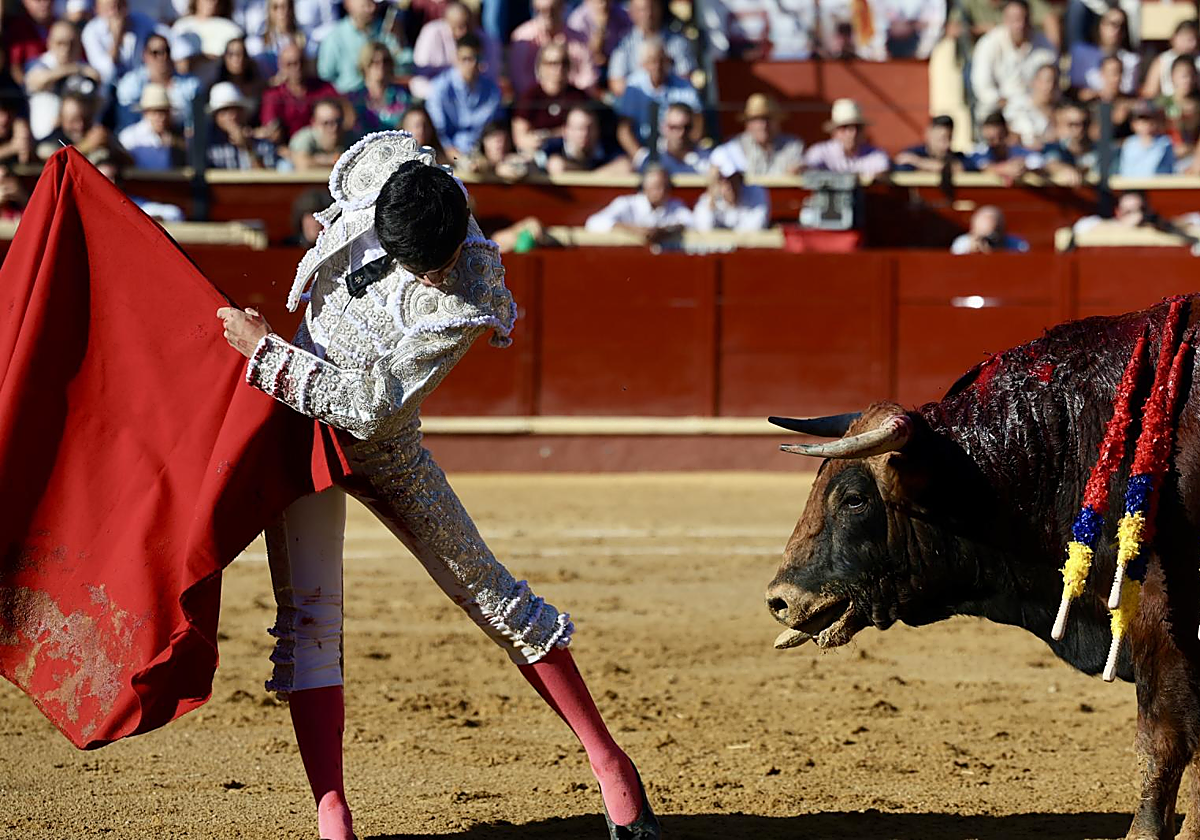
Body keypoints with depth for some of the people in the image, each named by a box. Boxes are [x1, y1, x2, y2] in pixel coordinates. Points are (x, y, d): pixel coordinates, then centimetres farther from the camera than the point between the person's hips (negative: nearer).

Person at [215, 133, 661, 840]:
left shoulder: (465, 305, -30)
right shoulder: (381, 165, -18)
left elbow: (366, 408, -31)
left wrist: (263, 350, -26)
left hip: (381, 444, -3)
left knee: (488, 592, 4)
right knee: (309, 616, -10)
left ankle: (609, 761, 16)